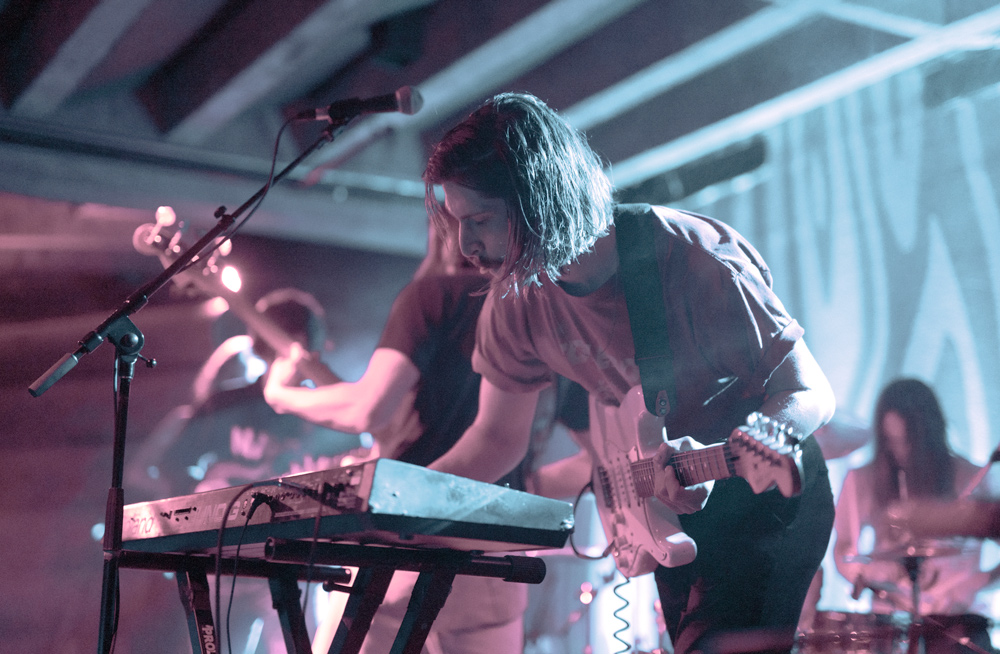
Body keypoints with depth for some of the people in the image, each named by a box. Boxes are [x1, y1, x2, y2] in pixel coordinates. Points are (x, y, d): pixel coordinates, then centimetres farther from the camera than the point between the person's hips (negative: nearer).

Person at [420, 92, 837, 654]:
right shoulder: (518, 300, -10)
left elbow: (811, 394, -22)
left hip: (763, 488, -6)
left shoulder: (696, 260, -27)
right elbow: (497, 438, 2)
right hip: (666, 502, 6)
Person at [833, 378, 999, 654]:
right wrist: (868, 574, -11)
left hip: (956, 617, 0)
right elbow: (843, 551, 10)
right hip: (890, 616, 0)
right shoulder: (862, 481, 5)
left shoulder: (970, 479, 2)